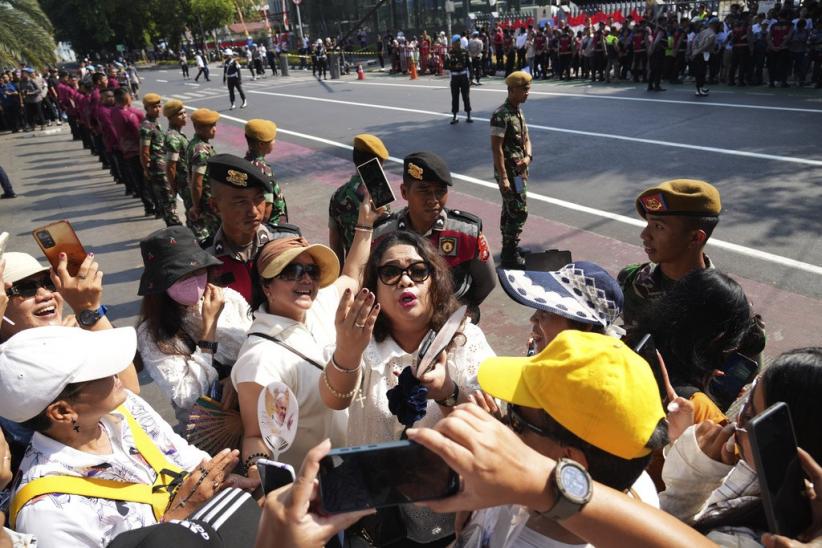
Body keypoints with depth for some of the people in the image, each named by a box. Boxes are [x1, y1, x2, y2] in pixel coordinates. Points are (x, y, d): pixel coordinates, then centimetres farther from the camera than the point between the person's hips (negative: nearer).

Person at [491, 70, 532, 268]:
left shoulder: (519, 112, 11)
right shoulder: (501, 115, -18)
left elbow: (526, 139, 16)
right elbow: (496, 147, -21)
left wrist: (528, 157, -5)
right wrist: (503, 177, -23)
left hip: (519, 169, 9)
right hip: (508, 171, -9)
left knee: (509, 211, 17)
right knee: (519, 212, -8)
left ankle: (509, 250, 28)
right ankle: (511, 256, 0)